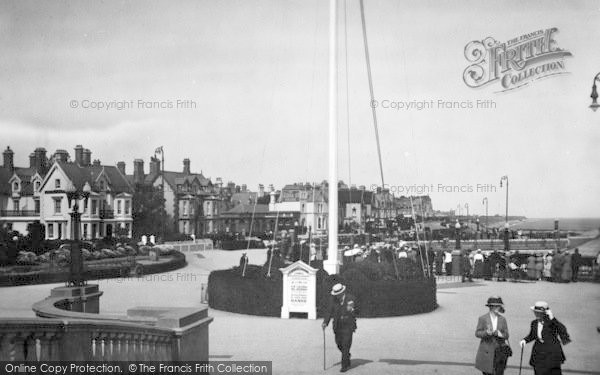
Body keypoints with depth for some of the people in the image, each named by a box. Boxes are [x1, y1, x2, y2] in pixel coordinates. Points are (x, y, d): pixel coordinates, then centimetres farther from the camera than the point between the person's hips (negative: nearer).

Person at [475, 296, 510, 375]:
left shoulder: (502, 319, 6)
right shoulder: (482, 318, -1)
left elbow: (506, 336, 3)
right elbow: (477, 333, -4)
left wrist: (495, 333, -16)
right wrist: (486, 332, -23)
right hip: (487, 352, -2)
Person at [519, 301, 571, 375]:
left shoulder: (551, 322, -12)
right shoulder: (534, 323, 5)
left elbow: (563, 329, -29)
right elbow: (532, 335, 20)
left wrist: (552, 318, -37)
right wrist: (524, 340, 1)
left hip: (552, 353, -5)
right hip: (539, 354, 5)